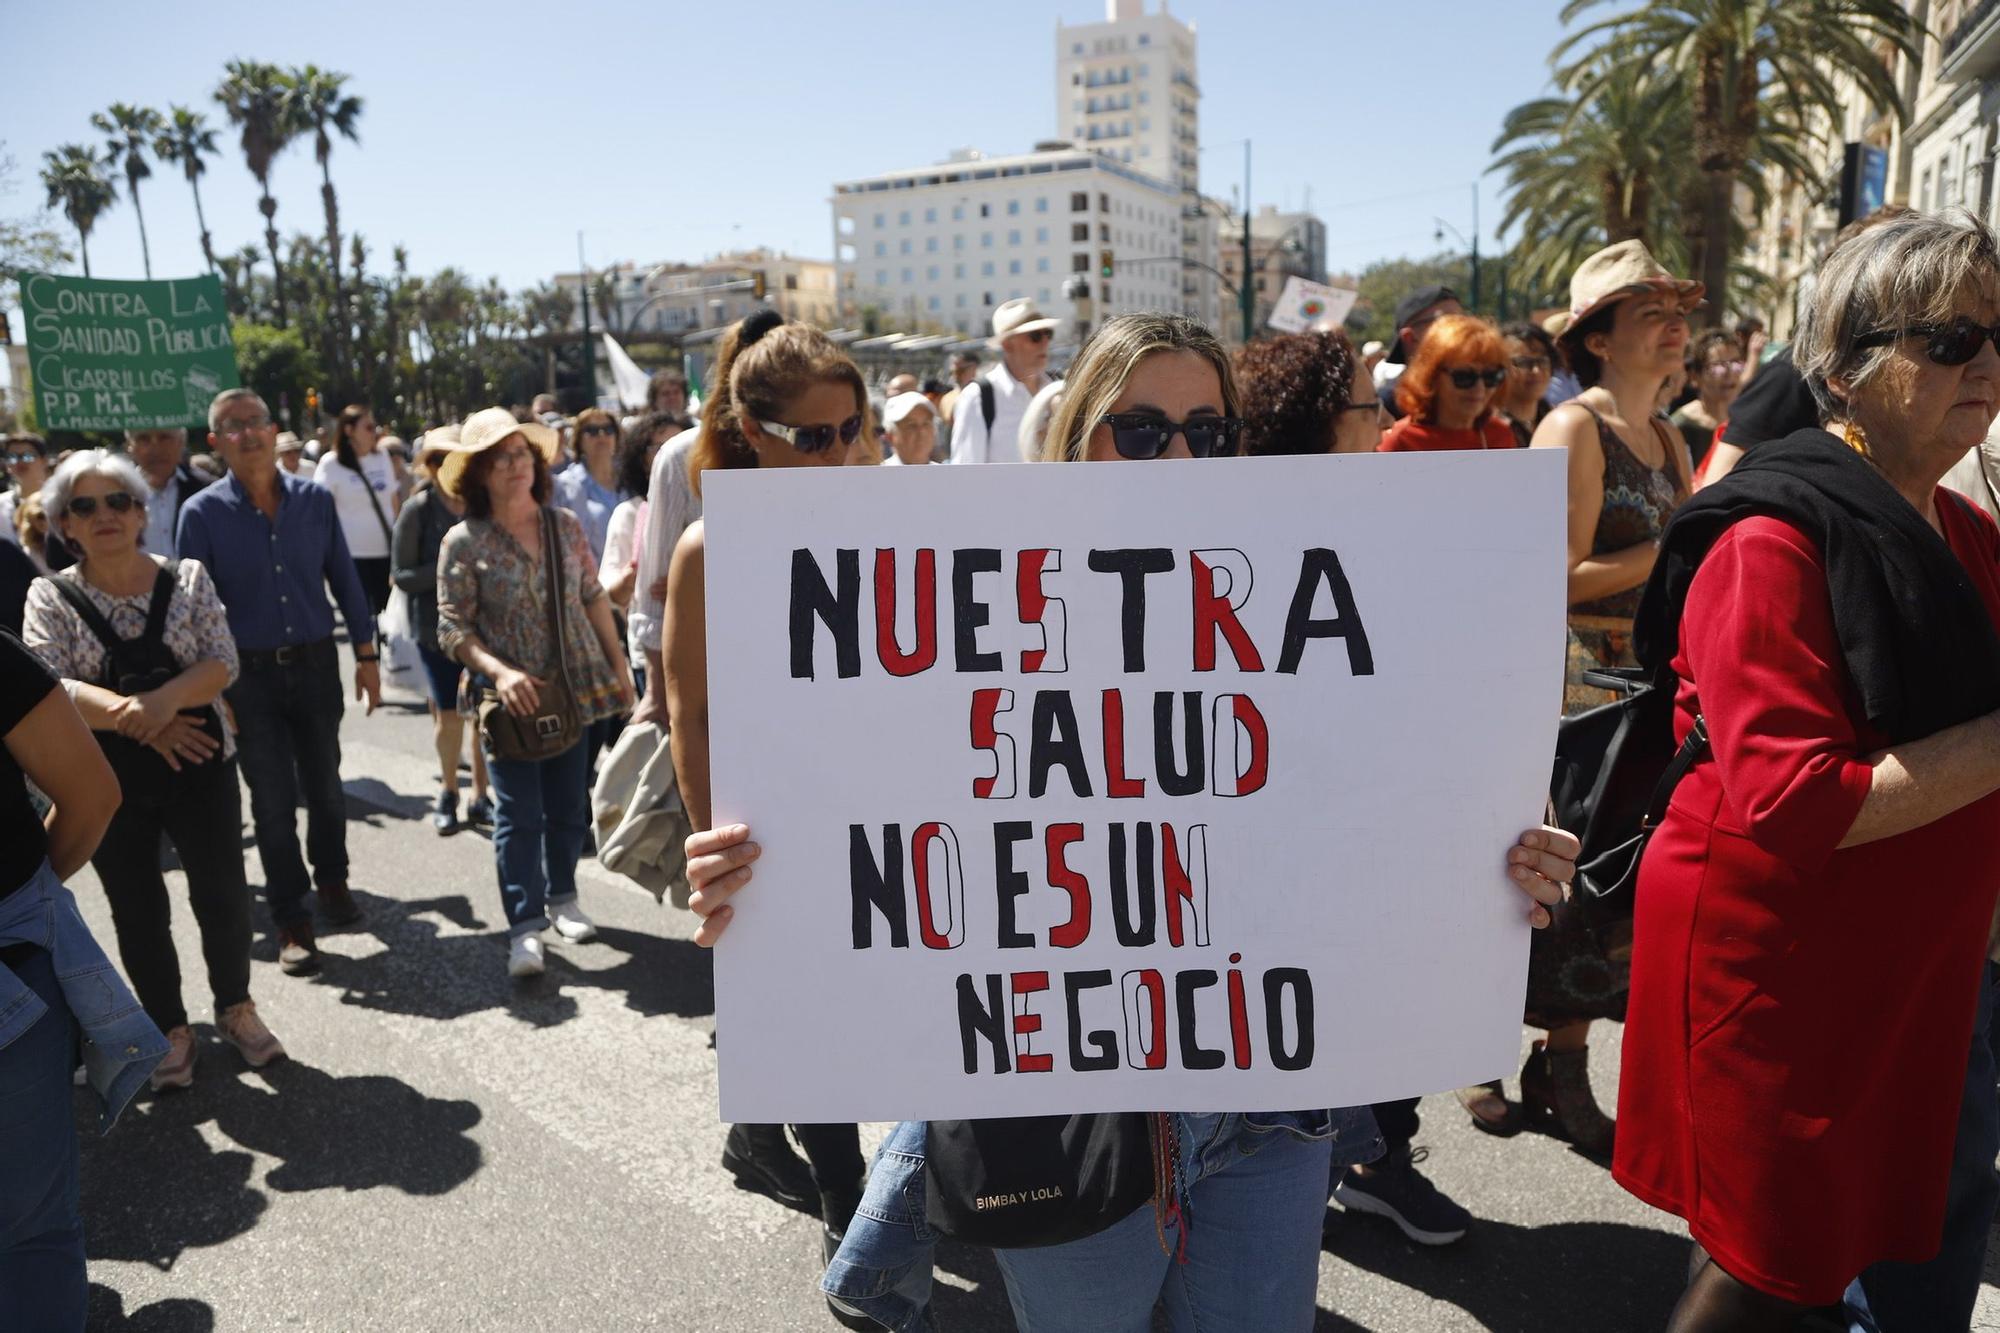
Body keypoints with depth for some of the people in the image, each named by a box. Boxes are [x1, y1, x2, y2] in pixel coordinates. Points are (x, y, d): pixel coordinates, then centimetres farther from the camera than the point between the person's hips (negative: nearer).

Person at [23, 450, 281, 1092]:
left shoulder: (187, 577, -1)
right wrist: (132, 716, -26)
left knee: (223, 895, 5)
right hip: (107, 779, 0)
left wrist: (165, 699, -27)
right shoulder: (50, 598, -1)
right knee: (137, 911, 11)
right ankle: (171, 1029, 28)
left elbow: (222, 661, -8)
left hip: (200, 766, 0)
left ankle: (235, 1008, 29)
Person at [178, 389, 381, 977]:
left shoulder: (315, 499, -1)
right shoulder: (202, 513, -7)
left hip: (316, 663, 2)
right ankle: (292, 921, 15)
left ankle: (331, 879, 39)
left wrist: (366, 653, 4)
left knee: (324, 785, 15)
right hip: (248, 673, -2)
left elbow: (344, 578, 5)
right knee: (273, 799, 4)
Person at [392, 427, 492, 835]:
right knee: (449, 714, 7)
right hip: (438, 628, -1)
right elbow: (402, 576, -6)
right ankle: (448, 792, 30)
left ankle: (480, 797, 19)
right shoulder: (418, 510, -6)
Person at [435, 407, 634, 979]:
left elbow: (594, 599, 10)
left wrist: (618, 665, 8)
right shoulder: (464, 542, -7)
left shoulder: (565, 524, 4)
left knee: (569, 805, 13)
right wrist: (500, 672, -22)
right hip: (510, 697, -4)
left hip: (573, 689, 4)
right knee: (519, 813, -4)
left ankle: (561, 898, 31)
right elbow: (452, 628, -8)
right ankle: (525, 927, 2)